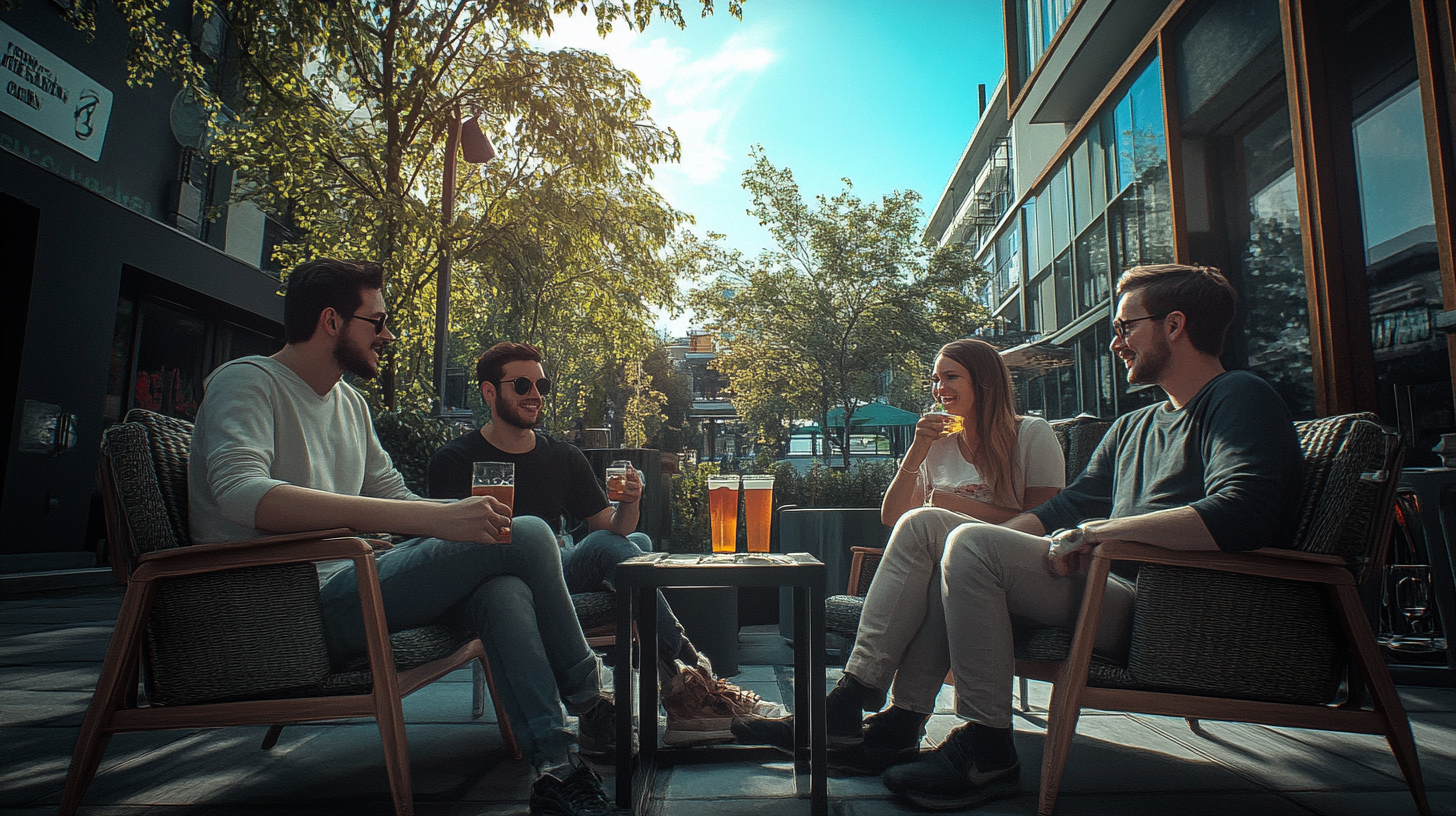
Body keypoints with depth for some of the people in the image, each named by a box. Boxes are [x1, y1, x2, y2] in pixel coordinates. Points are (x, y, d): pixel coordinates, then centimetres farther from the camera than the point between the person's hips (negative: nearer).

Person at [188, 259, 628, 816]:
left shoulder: (350, 404, 20)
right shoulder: (247, 383, -7)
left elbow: (396, 500, 23)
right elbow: (243, 495, -26)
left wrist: (467, 512, 0)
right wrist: (436, 519, -35)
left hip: (341, 589, 8)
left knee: (502, 588, -21)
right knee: (526, 536, -19)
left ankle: (557, 768, -20)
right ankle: (590, 702, -1)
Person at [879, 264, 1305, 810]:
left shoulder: (1239, 399, -6)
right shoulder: (1133, 427, 22)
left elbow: (1238, 515, -24)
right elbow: (1070, 505, 22)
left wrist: (1092, 532, -20)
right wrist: (992, 535, 5)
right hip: (1118, 590, 9)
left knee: (970, 547, -23)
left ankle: (986, 750, -17)